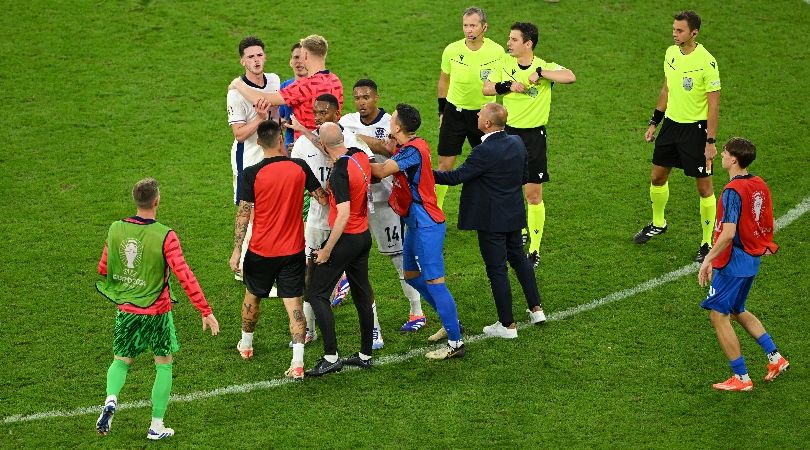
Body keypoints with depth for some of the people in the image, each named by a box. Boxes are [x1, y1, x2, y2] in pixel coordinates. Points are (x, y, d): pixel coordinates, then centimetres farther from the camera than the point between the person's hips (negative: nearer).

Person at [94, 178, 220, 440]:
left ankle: (111, 399, -8)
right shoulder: (165, 237, -18)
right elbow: (185, 277, -18)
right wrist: (206, 311, -13)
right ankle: (157, 426, 14)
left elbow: (103, 269, 7)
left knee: (122, 360, 20)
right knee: (164, 365, 13)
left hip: (126, 310, 3)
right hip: (157, 312, -3)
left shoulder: (116, 229, -5)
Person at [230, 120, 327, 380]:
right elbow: (323, 199, 3)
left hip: (260, 251, -1)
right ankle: (298, 362, -12)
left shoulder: (251, 174, -12)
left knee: (252, 297, 23)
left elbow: (243, 214, -9)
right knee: (294, 305, 0)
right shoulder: (299, 168, -7)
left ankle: (246, 344, 42)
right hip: (293, 251, 1)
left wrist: (237, 250, -2)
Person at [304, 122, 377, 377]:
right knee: (362, 295, 16)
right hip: (364, 236, 9)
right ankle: (365, 355, 24)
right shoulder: (360, 156, 0)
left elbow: (343, 214, -27)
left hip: (346, 239, -9)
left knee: (316, 294, -1)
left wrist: (326, 250, -20)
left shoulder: (340, 172, -24)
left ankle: (331, 357, -4)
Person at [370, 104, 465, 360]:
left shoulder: (413, 150, -21)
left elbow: (381, 171, -25)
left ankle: (455, 342, -6)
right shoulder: (404, 148, 10)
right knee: (412, 276, 20)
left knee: (434, 281, -9)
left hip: (426, 225, -11)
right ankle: (451, 323, 30)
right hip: (416, 223, 11)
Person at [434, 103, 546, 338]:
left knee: (497, 270, 3)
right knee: (518, 258, 25)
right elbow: (524, 177, 9)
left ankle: (508, 325, 10)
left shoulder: (484, 152, -25)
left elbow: (456, 177, -21)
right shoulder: (517, 143, -2)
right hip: (514, 214, 8)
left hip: (491, 221, -8)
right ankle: (536, 309, 31)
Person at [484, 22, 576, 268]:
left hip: (533, 135, -4)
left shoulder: (545, 67, -13)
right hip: (508, 132, 4)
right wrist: (508, 86, -12)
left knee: (533, 194, -2)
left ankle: (534, 250, 7)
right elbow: (486, 88, 4)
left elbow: (570, 77, -30)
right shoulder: (505, 63, 2)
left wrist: (540, 72, -28)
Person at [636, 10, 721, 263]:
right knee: (657, 177, 17)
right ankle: (658, 224, 41)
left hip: (696, 129, -7)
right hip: (671, 123, 7)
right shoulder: (671, 53, 2)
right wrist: (654, 122, 17)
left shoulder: (706, 62, -19)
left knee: (704, 187, 0)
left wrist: (711, 142, -18)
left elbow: (714, 105, -17)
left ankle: (708, 243, 12)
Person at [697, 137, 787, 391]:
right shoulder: (760, 185, 5)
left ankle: (741, 378, 3)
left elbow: (728, 233, -27)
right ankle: (775, 358, 22)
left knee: (718, 316, 0)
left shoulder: (733, 191, -21)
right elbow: (768, 226, 13)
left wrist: (708, 260, -21)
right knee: (737, 312, 24)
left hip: (732, 263, -9)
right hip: (752, 260, 9)